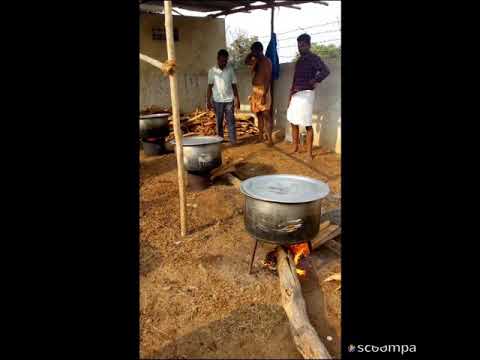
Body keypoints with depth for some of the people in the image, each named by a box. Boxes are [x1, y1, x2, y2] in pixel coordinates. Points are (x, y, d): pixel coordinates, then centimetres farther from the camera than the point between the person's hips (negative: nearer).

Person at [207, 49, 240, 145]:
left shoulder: (230, 69, 3)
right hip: (217, 101, 0)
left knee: (231, 122, -2)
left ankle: (233, 142, 0)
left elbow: (234, 85, 5)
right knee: (219, 122, 7)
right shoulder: (212, 71, 0)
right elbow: (210, 87, 1)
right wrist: (208, 101, -5)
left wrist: (237, 99, 2)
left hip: (229, 100, 0)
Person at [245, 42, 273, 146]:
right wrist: (251, 54, 9)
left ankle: (269, 139, -9)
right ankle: (260, 136, 19)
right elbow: (246, 61, 31)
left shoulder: (266, 61, -9)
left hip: (263, 91, -8)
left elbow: (268, 79, -17)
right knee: (259, 115, 12)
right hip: (255, 90, 8)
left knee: (266, 115, -9)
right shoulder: (255, 61, 15)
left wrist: (264, 94, -24)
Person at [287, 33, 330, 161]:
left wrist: (312, 82, -20)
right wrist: (291, 94, 16)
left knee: (307, 124, -7)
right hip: (296, 94, 8)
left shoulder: (313, 58, -6)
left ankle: (309, 153, -2)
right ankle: (295, 147, 25)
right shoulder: (299, 60, 17)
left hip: (306, 94, -8)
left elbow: (325, 71, -22)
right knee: (293, 122, 12)